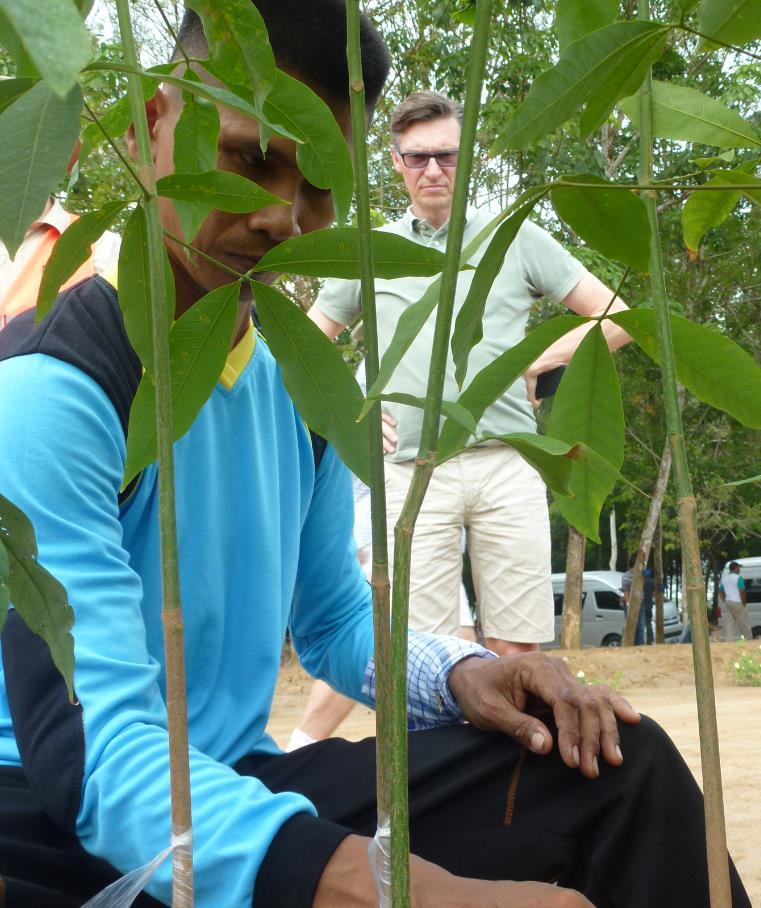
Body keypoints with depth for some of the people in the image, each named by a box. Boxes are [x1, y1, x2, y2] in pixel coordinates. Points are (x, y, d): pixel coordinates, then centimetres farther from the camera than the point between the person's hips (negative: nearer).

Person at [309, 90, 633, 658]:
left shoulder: (516, 238, 10)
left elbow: (617, 318, 11)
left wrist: (533, 363, 3)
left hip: (507, 463, 0)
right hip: (412, 469, 1)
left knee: (516, 647, 1)